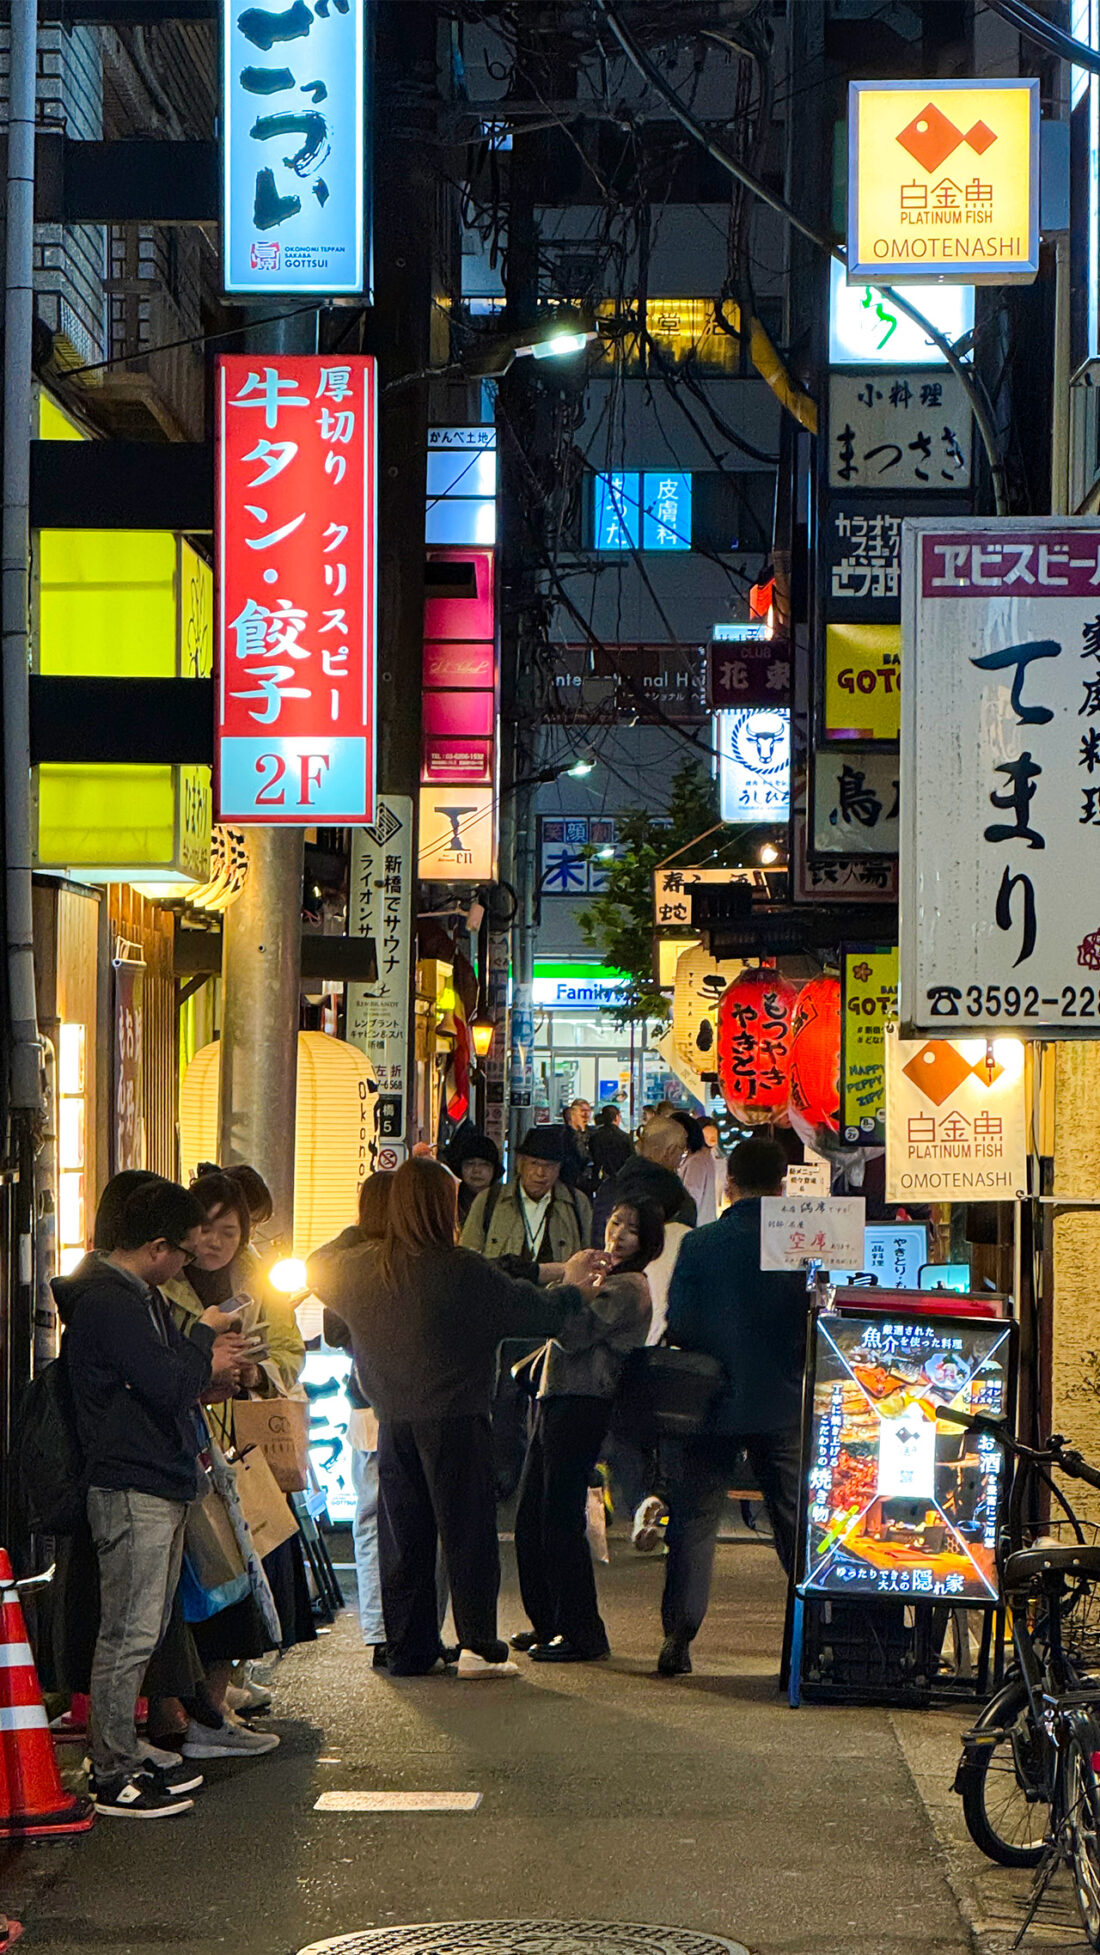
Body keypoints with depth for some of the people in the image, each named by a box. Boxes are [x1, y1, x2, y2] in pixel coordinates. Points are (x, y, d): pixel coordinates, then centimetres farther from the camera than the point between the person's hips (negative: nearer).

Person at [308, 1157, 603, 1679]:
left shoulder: (361, 1268, -1)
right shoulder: (463, 1271, -15)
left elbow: (316, 1268, 22)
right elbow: (540, 1312, -9)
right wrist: (573, 1286, 10)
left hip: (393, 1420, 5)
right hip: (455, 1418, -5)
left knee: (403, 1537, 11)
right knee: (468, 1531, 3)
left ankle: (409, 1648, 15)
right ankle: (479, 1646, 3)